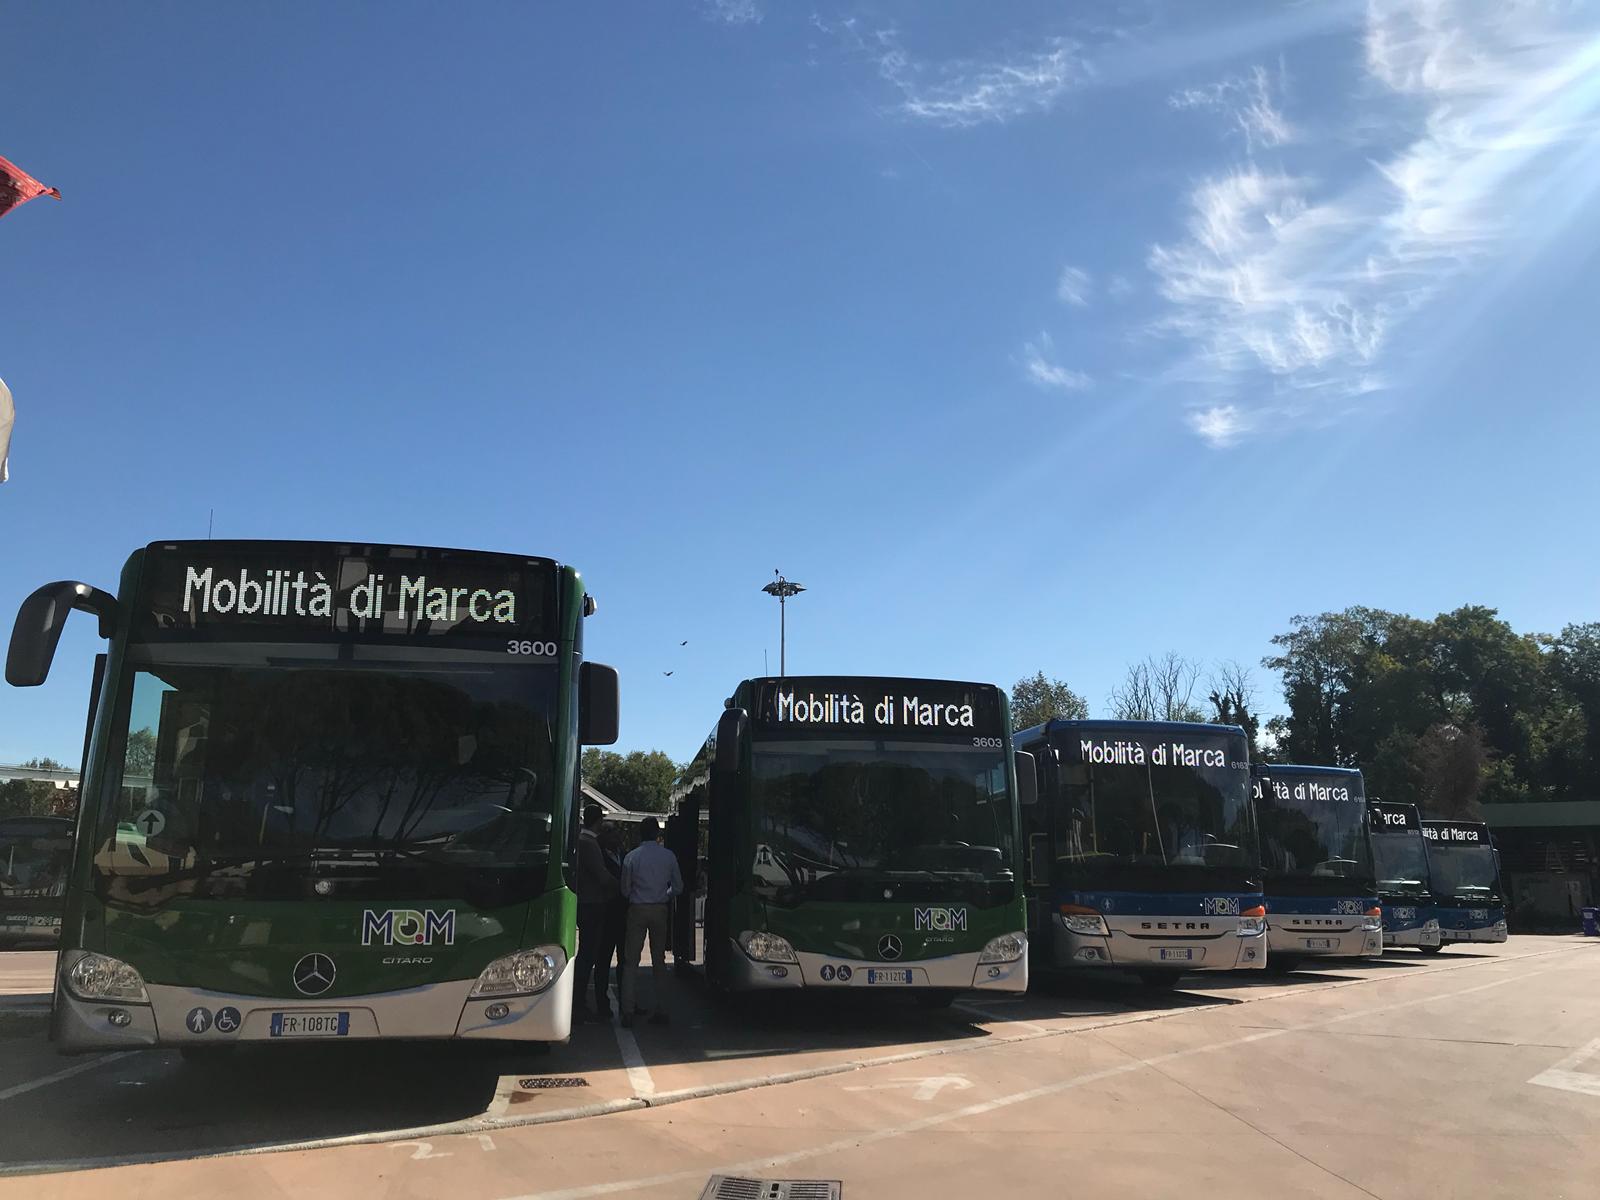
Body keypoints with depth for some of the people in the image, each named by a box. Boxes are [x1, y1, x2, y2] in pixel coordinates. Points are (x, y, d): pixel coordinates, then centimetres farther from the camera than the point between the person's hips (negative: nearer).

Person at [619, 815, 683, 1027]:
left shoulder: (632, 857, -6)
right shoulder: (668, 856, -2)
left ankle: (628, 1011, -2)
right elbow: (678, 887, 3)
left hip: (637, 910, -2)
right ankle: (661, 1011, 11)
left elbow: (625, 890, 0)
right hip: (660, 910, 2)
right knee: (659, 960, 10)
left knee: (631, 961, 3)